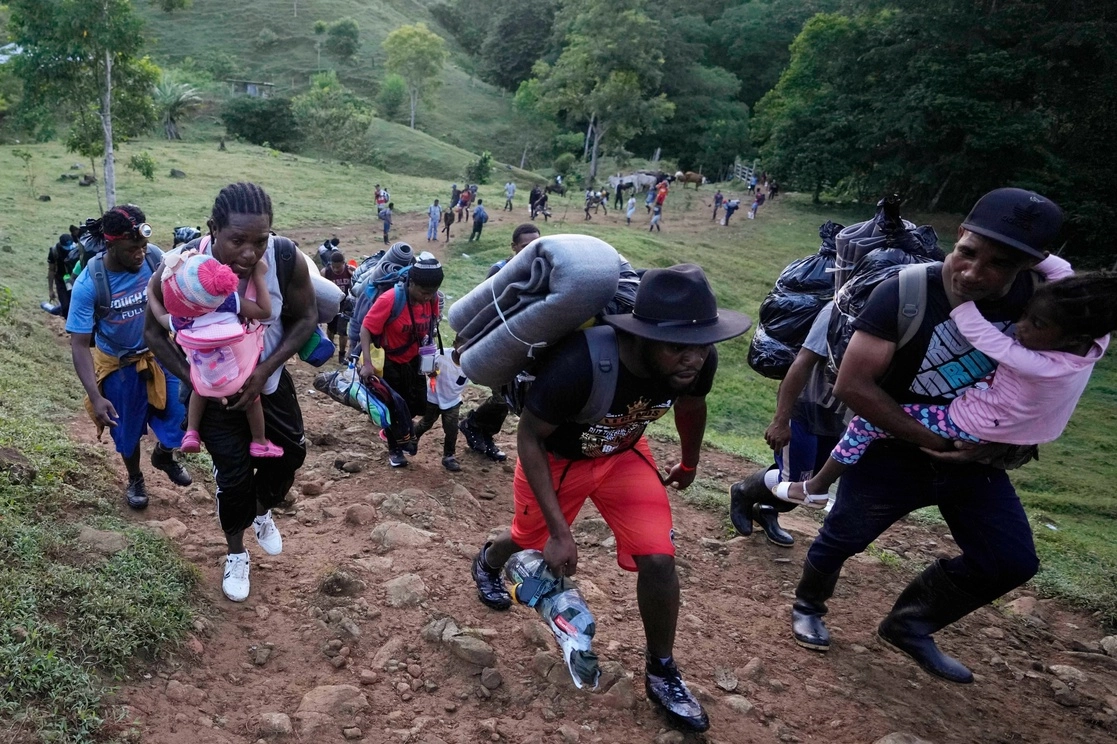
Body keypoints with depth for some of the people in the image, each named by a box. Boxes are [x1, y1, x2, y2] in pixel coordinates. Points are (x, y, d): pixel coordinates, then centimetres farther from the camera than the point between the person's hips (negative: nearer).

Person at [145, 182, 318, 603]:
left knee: (290, 453, 13)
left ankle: (263, 512, 48)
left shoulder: (287, 260, -28)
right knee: (234, 473, 0)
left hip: (270, 381, 3)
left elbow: (305, 318, -11)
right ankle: (236, 553, 30)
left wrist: (266, 369, -22)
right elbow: (154, 332, -13)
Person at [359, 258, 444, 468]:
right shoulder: (389, 300, -29)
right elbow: (366, 328, -25)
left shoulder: (434, 300, -13)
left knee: (419, 404, 8)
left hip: (414, 360, 5)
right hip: (389, 362, -5)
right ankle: (394, 449, 27)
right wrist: (367, 363, -30)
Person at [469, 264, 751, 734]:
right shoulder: (579, 365, -43)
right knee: (532, 542, 22)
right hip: (556, 458, -3)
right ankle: (486, 562, 61)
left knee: (658, 559, -8)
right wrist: (559, 530, -30)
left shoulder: (697, 363, -27)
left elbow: (691, 406, -1)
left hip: (624, 454, 3)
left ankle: (661, 673, 17)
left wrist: (689, 463, 18)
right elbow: (528, 438, -27)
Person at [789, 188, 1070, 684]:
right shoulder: (906, 294, -27)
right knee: (842, 539, 13)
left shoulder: (1035, 299, -14)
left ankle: (909, 625, 30)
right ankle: (808, 606, 45)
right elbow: (851, 385, -28)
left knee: (1011, 561, 9)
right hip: (894, 453, -4)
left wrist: (1016, 439, -13)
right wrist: (931, 440, -23)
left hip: (976, 458, 5)